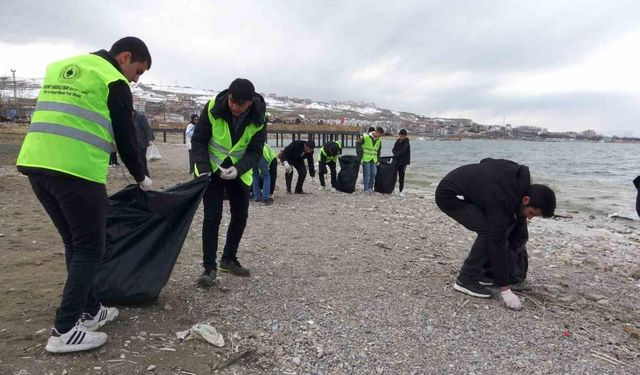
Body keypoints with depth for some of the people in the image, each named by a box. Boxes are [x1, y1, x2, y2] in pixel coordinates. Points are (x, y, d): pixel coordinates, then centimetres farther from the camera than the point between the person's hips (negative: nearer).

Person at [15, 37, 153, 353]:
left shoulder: (60, 67, 24)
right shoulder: (113, 80, 0)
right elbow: (125, 137, 1)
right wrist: (142, 178, 15)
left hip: (36, 163, 8)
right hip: (76, 170, -8)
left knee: (74, 244, 17)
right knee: (90, 248, 2)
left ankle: (89, 310, 26)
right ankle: (64, 331, 3)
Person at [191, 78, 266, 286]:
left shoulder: (258, 119, -17)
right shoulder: (212, 108, -21)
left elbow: (255, 151, -13)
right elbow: (198, 140, -13)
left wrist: (238, 169, -30)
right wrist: (203, 168, -25)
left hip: (239, 173, 3)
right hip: (212, 171, -2)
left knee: (240, 217, 7)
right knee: (212, 216, -8)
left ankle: (228, 259, 25)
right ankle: (209, 266, 2)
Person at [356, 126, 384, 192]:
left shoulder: (379, 140, 7)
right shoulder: (365, 137, -10)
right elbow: (358, 144, -3)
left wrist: (377, 159, 14)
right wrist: (359, 154, -3)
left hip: (374, 160, 5)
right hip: (366, 159, -5)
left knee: (373, 174, 5)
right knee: (366, 174, -4)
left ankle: (370, 187, 19)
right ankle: (366, 189, 4)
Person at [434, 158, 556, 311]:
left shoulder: (519, 175, -5)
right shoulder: (501, 202, -28)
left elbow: (486, 161, 13)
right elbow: (497, 243, -25)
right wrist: (505, 289, -20)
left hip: (457, 186, 10)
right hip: (449, 195, -10)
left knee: (491, 229, 8)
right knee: (488, 231, -17)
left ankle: (479, 271, 19)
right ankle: (466, 281, -6)